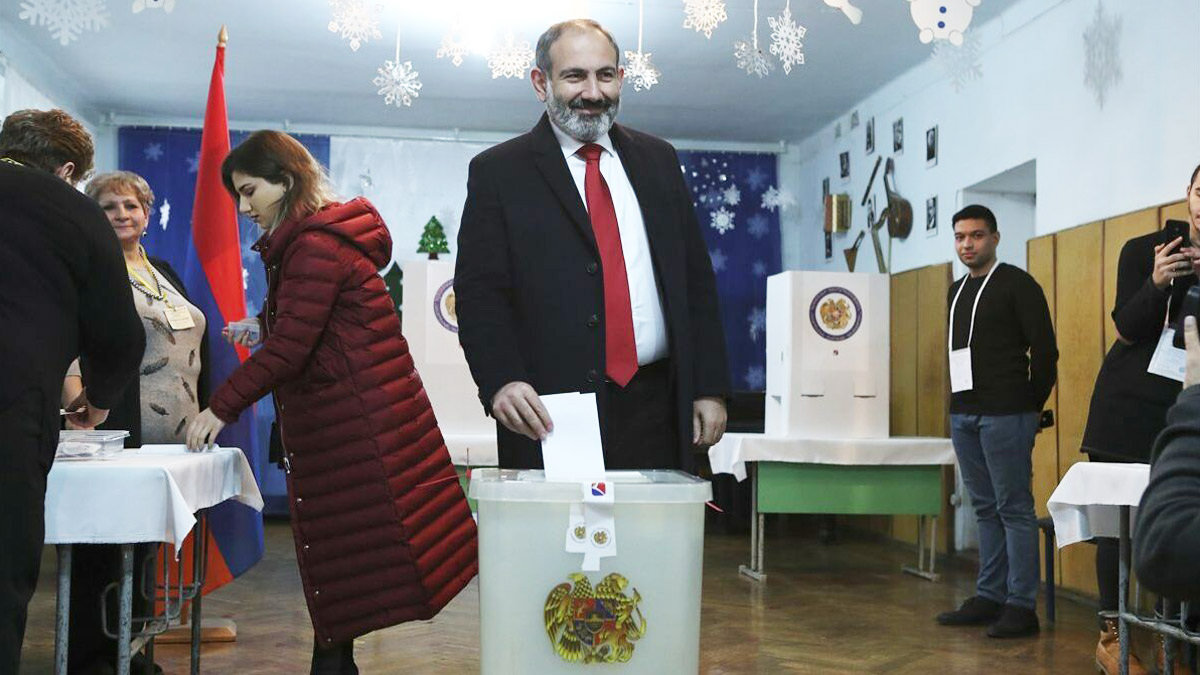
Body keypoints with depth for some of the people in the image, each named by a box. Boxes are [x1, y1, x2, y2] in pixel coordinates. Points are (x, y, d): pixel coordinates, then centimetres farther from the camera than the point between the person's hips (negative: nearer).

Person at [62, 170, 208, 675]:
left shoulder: (162, 271, 20)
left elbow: (191, 349, 23)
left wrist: (202, 418, 19)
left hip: (173, 438, 7)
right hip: (116, 436, -7)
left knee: (145, 548, 12)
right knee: (101, 551, -2)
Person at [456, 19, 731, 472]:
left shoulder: (658, 160, 13)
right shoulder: (497, 171, 2)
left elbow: (695, 279, 13)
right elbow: (479, 293, -5)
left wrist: (710, 387, 6)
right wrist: (501, 381, -21)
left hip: (655, 411, 3)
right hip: (550, 417, -3)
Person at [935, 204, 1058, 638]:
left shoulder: (1018, 285, -6)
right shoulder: (957, 291, 16)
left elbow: (1045, 351, -8)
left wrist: (1030, 406, -4)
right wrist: (959, 402, 13)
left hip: (1005, 416, -7)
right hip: (963, 414, 7)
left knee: (1014, 508, -3)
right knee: (986, 509, 12)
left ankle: (1021, 606, 2)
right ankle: (989, 597, 18)